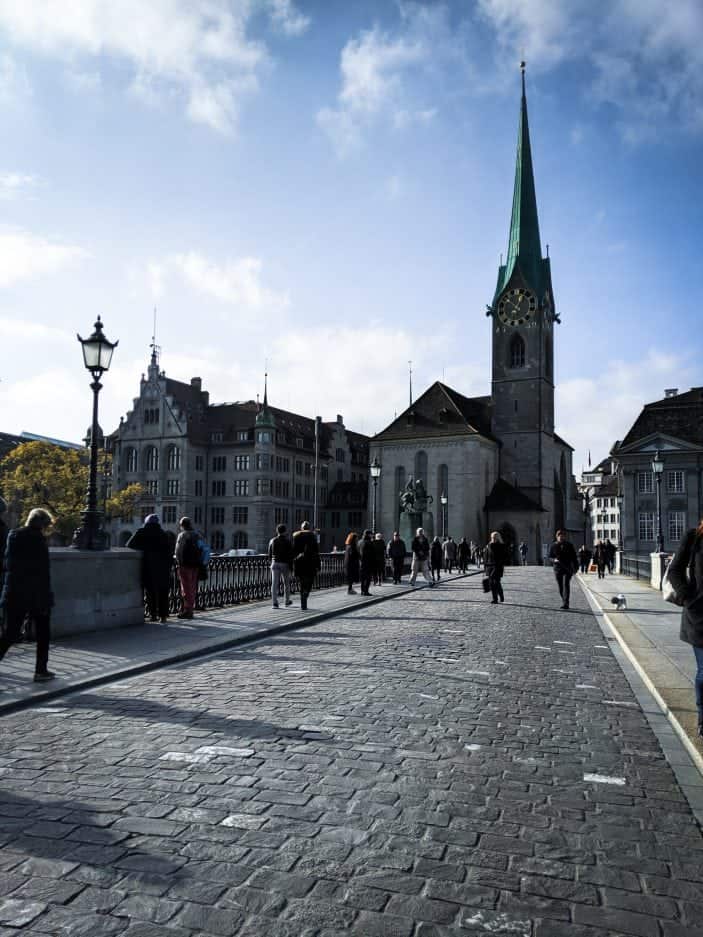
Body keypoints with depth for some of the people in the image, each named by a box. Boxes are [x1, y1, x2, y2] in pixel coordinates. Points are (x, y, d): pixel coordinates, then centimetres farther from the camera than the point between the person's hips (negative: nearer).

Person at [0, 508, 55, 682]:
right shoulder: (38, 540, -13)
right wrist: (46, 598, -9)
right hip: (37, 595, -5)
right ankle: (41, 671, 12)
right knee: (43, 634, 9)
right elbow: (43, 572, -13)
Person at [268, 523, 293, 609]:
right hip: (285, 564, -2)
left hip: (275, 563, 2)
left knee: (274, 583, -1)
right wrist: (291, 566, -3)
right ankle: (287, 601, 24)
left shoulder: (272, 541, 4)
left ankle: (274, 602, -8)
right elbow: (290, 555, -8)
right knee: (286, 583, 13)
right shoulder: (287, 541, -5)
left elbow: (269, 554, 10)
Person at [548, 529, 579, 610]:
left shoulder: (569, 545, 4)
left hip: (568, 568, -2)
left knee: (566, 584, -16)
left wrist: (575, 567, 5)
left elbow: (574, 557, 9)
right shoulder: (553, 546, 4)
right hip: (558, 568, 2)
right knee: (560, 586, 6)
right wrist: (554, 560, -14)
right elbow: (550, 557, 8)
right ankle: (564, 602, 22)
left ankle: (565, 603, -20)